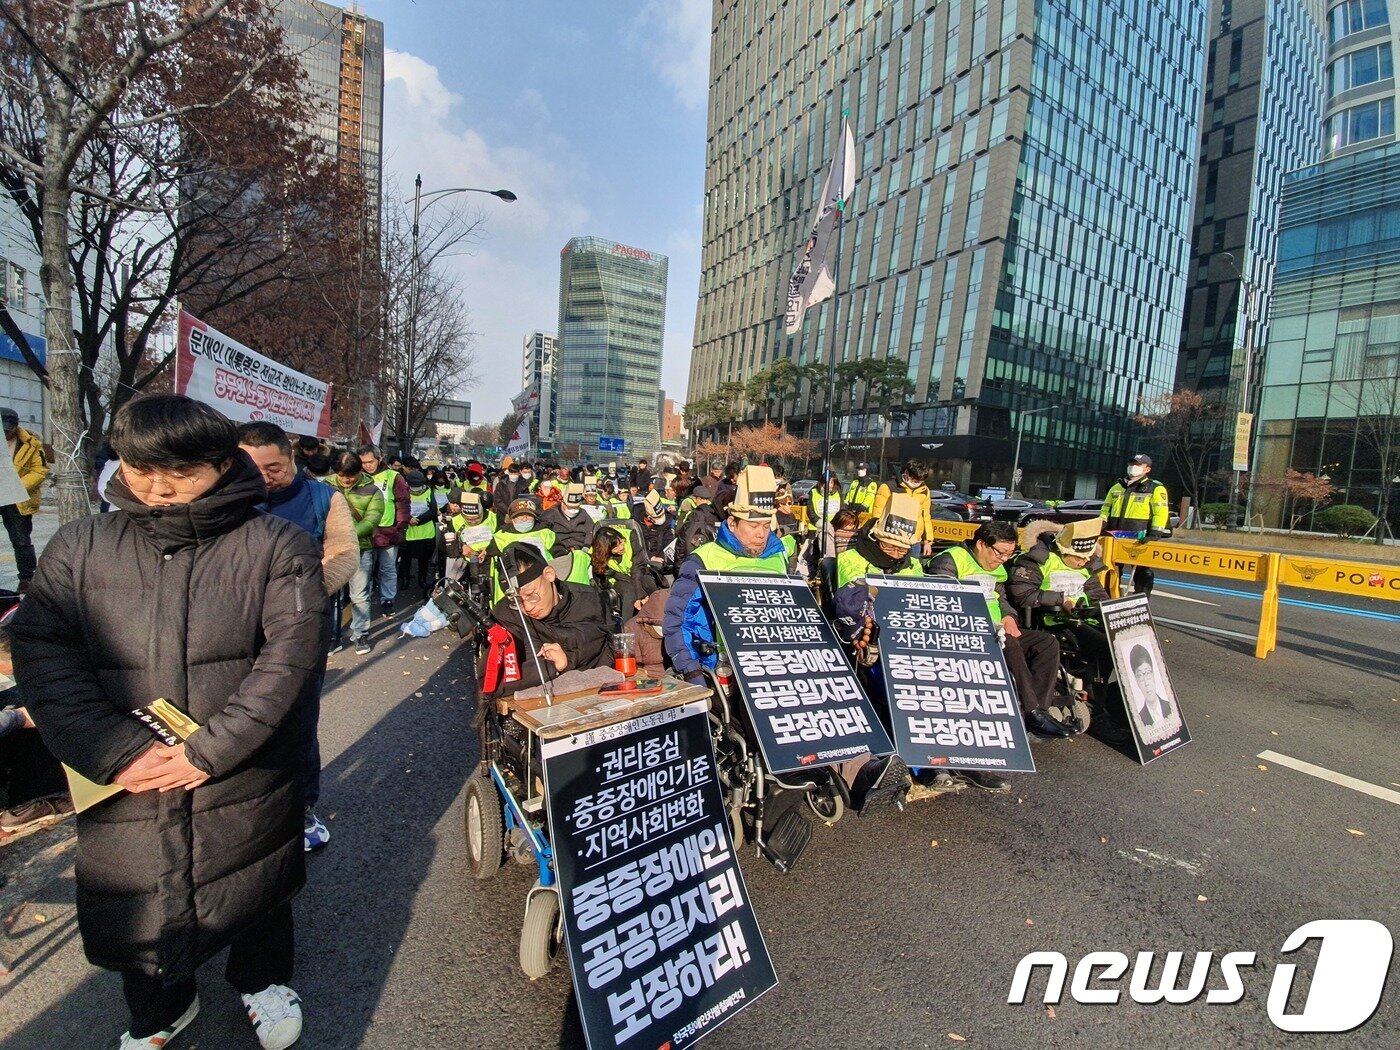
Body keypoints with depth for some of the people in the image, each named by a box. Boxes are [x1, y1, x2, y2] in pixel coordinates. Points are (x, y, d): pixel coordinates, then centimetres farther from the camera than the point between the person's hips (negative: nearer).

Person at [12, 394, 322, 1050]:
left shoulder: (276, 546, -10)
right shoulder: (78, 547, 1)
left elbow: (289, 656, -16)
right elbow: (42, 653, -5)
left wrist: (210, 750, -20)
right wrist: (116, 752, -17)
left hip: (245, 786, -2)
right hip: (126, 787, 3)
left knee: (257, 896, 19)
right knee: (136, 911, 21)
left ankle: (263, 981, 49)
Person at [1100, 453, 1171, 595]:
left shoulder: (1156, 488, 0)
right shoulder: (1117, 487, 17)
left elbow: (1161, 512, -8)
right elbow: (1105, 509, 19)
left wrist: (1155, 533, -21)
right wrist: (1100, 526, 3)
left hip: (1140, 540, -5)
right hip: (1115, 538, 5)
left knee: (1142, 573, 1)